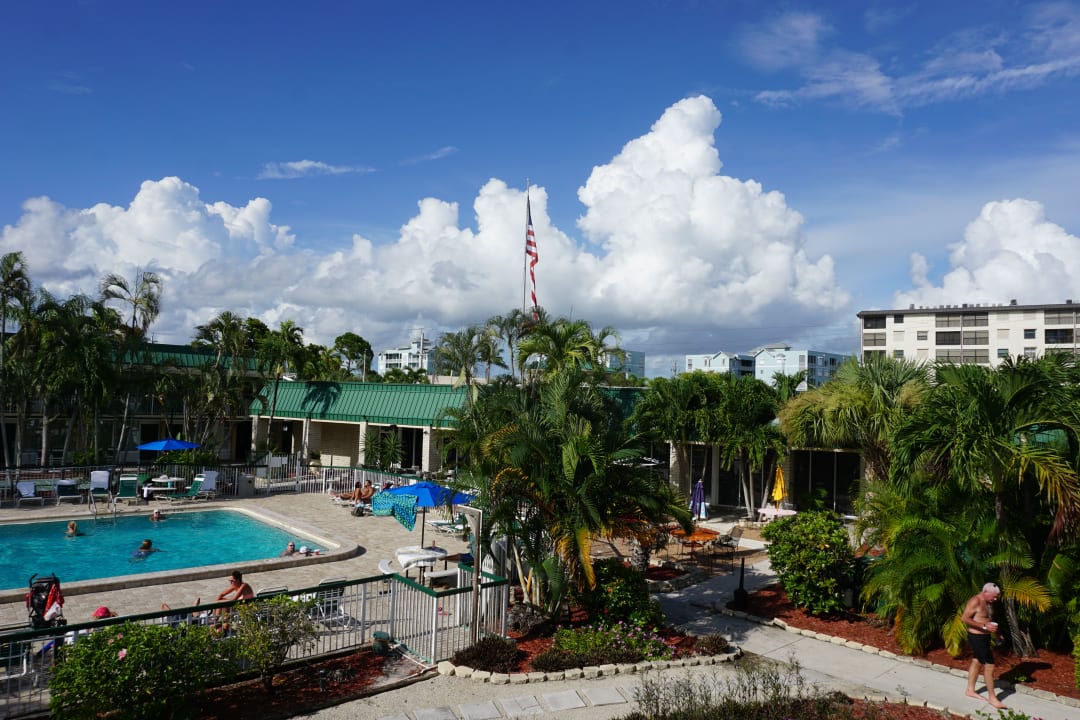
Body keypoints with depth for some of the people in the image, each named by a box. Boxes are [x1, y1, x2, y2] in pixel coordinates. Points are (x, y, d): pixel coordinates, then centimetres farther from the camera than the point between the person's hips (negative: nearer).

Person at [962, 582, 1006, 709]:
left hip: (984, 637, 10)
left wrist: (991, 626, 7)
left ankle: (970, 690, 30)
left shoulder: (986, 602, 10)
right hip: (977, 637, -10)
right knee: (989, 666, -7)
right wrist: (984, 626, -27)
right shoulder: (975, 601, -20)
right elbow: (964, 618, -27)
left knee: (977, 662, 18)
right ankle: (992, 697, 3)